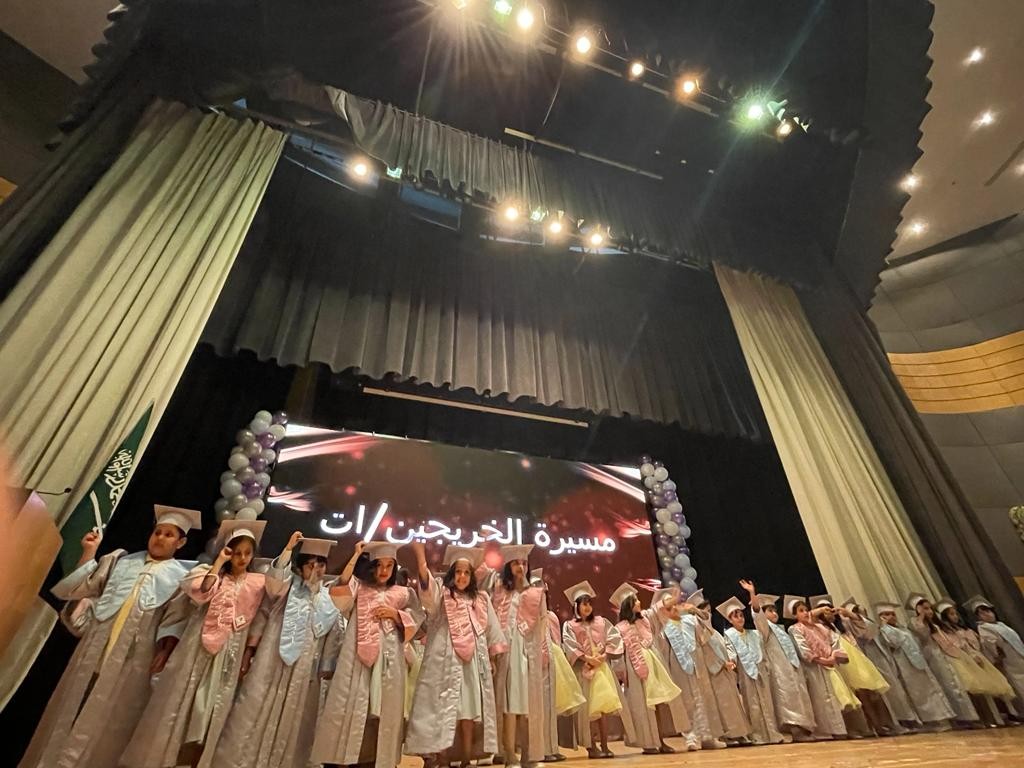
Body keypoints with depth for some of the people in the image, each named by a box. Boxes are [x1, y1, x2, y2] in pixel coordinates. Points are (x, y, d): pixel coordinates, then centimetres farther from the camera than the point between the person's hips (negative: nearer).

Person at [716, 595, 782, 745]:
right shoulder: (729, 634, -2)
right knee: (752, 704, -1)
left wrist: (767, 667, 8)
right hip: (745, 672, -4)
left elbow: (762, 651, 16)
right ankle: (758, 735, 7)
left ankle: (772, 733, 11)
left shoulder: (754, 633, 13)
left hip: (760, 670, 4)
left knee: (766, 702, 4)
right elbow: (730, 653, -11)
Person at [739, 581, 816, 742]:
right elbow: (756, 612, -22)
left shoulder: (780, 629, 25)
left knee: (799, 696, 4)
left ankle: (802, 728, 8)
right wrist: (752, 593, -36)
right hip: (779, 670, -8)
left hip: (792, 668, 8)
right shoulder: (764, 626, -1)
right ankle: (794, 728, -17)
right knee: (787, 697, -15)